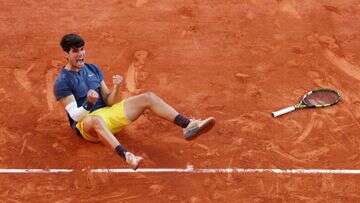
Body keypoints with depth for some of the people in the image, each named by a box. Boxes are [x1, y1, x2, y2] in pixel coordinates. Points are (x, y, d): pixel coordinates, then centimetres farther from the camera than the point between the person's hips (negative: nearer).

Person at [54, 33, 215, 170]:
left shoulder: (93, 69, 14)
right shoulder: (62, 82, -6)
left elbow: (108, 101, 10)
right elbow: (75, 115, -14)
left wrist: (116, 88, -11)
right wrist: (89, 103, -33)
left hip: (107, 113, 7)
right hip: (86, 122, -7)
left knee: (148, 97, -8)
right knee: (96, 120, -46)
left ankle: (188, 126, -20)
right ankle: (126, 156, -68)